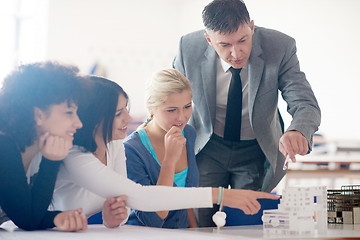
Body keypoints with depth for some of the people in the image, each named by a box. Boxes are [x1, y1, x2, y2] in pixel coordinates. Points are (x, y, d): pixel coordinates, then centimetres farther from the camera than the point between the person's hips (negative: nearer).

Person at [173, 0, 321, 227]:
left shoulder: (280, 47, -23)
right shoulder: (190, 47, -19)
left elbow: (306, 105, -26)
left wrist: (298, 131, -50)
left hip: (257, 151, 0)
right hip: (208, 149, 1)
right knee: (199, 225, 2)